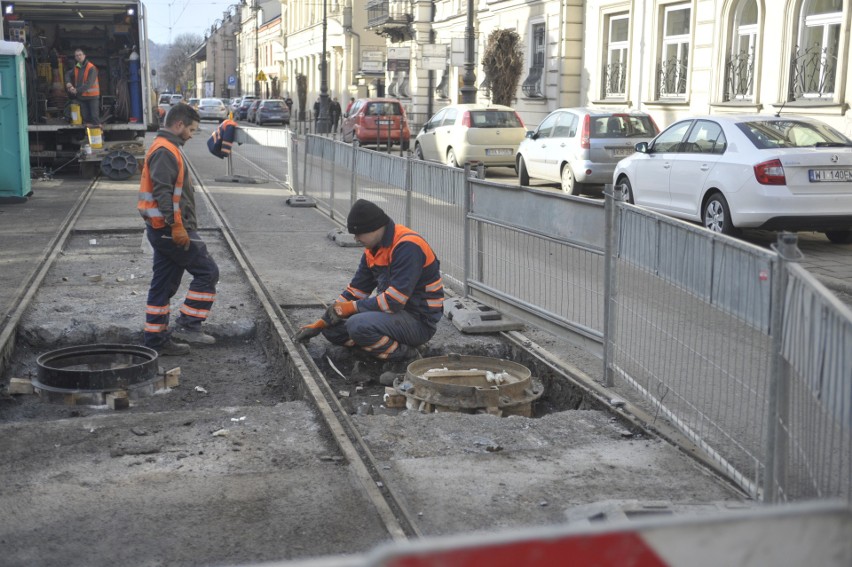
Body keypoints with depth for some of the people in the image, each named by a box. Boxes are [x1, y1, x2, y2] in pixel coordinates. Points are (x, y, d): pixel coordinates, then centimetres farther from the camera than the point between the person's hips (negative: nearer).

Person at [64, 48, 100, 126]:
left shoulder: (91, 68, -17)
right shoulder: (76, 68, 6)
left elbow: (89, 84, -23)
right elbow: (68, 75, 23)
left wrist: (77, 90, -24)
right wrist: (68, 83, 1)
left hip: (92, 96, -7)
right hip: (82, 96, 7)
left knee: (95, 116, -10)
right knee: (85, 117, 12)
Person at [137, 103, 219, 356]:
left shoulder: (166, 149, 20)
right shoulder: (165, 151, -14)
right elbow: (162, 192, -23)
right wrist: (177, 226, -24)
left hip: (164, 229, 11)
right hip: (170, 229, -11)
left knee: (164, 285, 12)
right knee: (207, 271, -6)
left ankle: (156, 340, 17)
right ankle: (188, 325, -5)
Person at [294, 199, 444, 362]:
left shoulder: (407, 246, -22)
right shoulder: (373, 250, 8)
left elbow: (394, 301, -26)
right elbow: (354, 291, 13)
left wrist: (352, 307, -14)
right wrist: (320, 324, 6)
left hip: (419, 321, -9)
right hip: (395, 312, 9)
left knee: (358, 325, -30)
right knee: (331, 327, 4)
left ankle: (405, 354, -11)